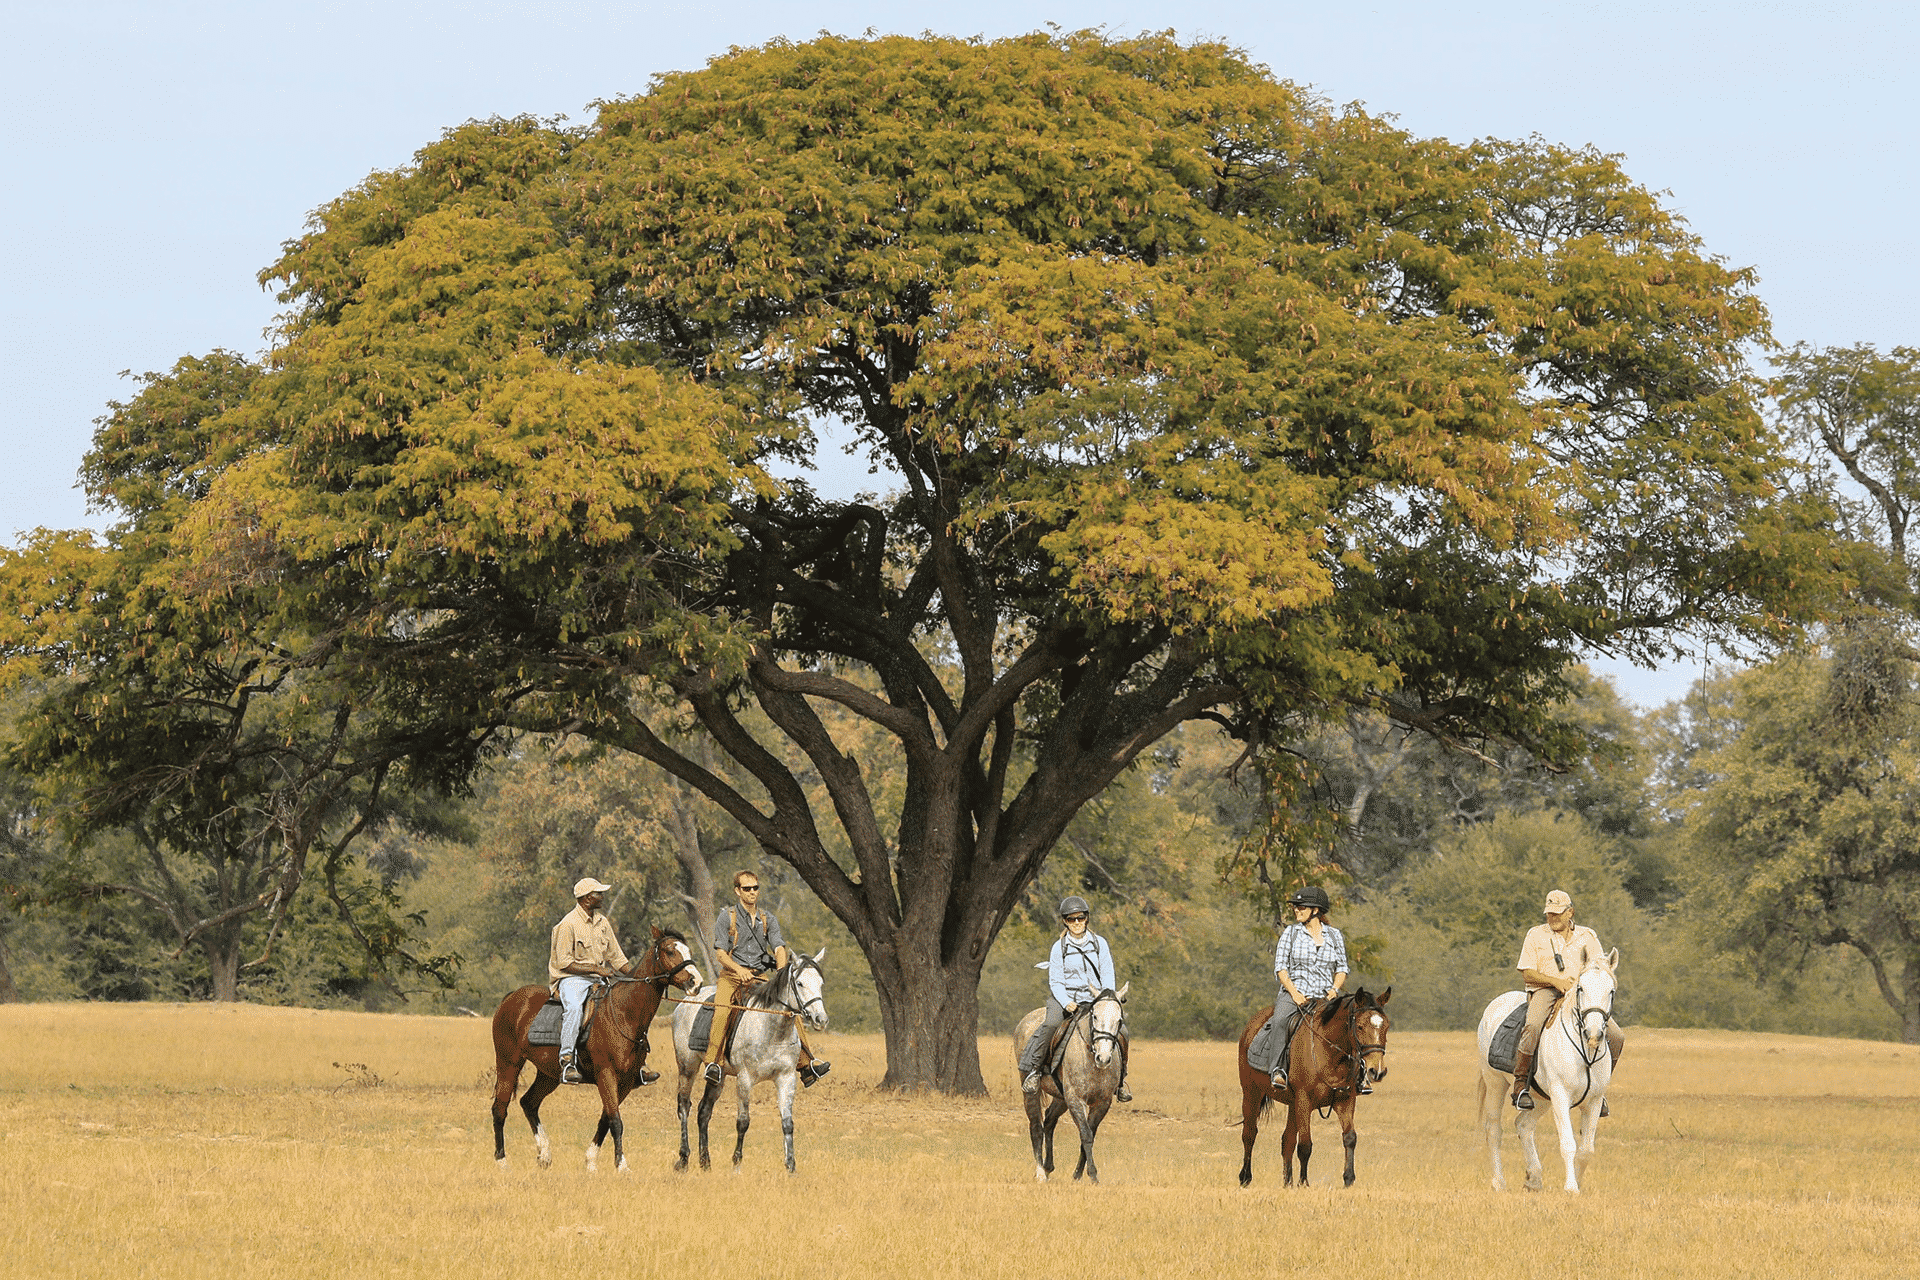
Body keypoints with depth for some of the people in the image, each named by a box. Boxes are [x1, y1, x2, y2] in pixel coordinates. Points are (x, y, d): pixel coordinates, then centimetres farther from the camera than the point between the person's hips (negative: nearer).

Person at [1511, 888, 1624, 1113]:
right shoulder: (1536, 935, 8)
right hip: (1545, 992, -3)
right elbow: (1527, 974, 2)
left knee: (1616, 1037, -14)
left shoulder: (1587, 936, 14)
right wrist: (1555, 981, -15)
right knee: (1533, 1028, -37)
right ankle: (1520, 1085, -26)